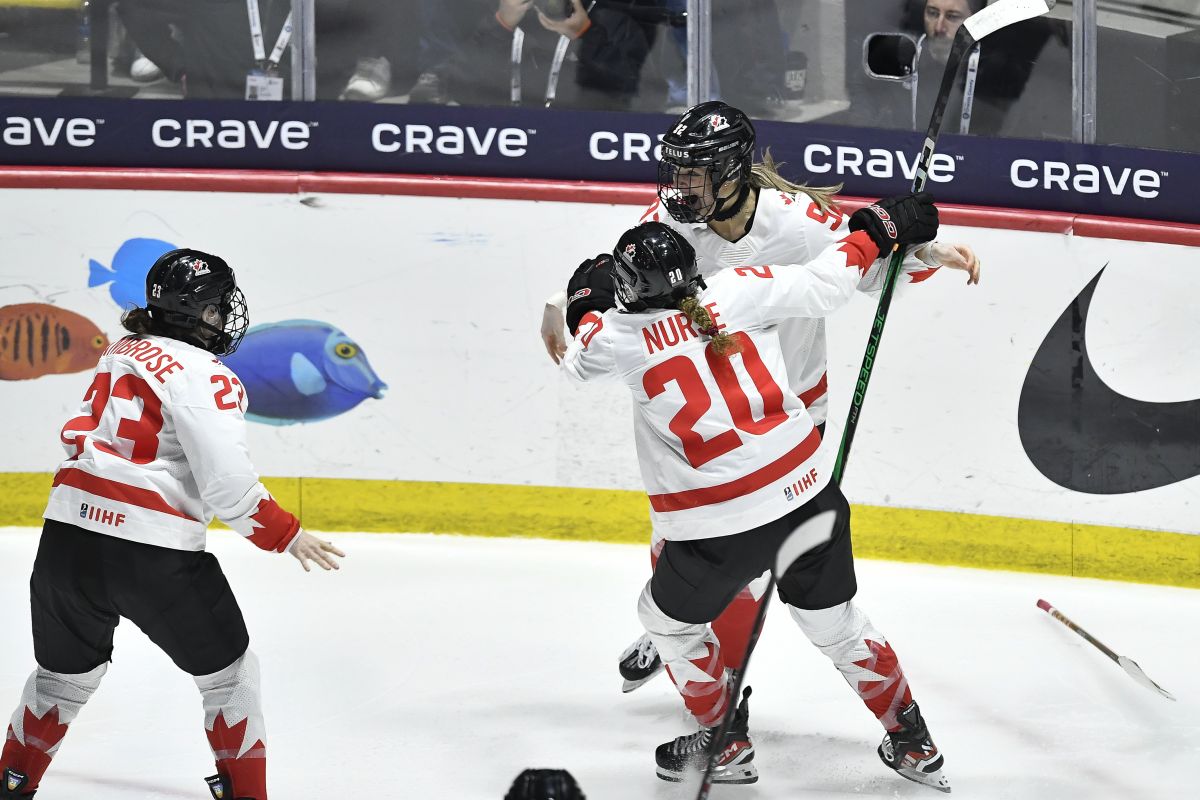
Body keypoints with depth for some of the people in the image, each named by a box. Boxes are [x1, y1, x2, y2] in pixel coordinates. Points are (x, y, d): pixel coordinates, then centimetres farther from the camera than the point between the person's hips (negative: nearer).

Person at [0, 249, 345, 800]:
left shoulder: (119, 356, 14)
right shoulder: (205, 376, -10)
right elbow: (228, 485, -16)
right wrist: (285, 534, -6)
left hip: (68, 537, 7)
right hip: (152, 553, -7)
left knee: (66, 672, 24)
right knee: (228, 672, 12)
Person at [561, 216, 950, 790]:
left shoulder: (621, 334, -6)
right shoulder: (741, 291, -4)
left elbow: (576, 361, 17)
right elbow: (827, 281, 2)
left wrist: (588, 300, 34)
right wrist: (881, 228, 17)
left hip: (720, 528, -3)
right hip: (807, 492, 4)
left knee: (668, 618, 24)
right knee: (834, 622, 21)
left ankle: (723, 739, 32)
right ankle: (911, 742, 28)